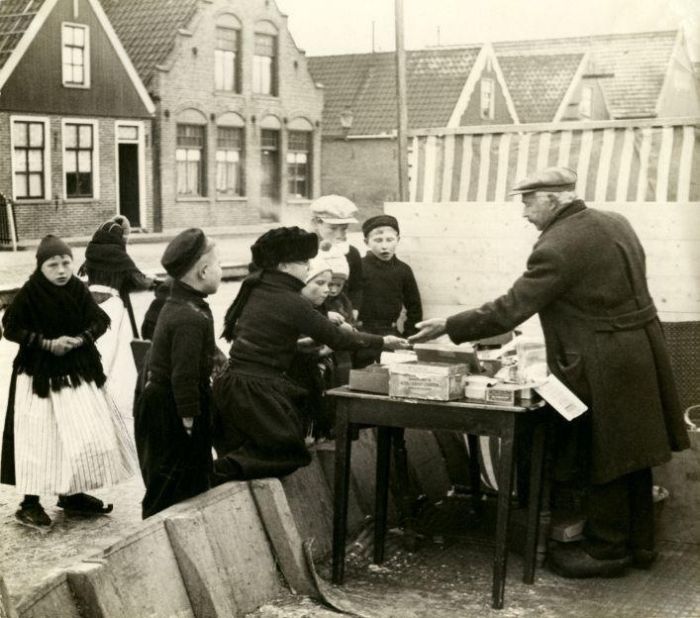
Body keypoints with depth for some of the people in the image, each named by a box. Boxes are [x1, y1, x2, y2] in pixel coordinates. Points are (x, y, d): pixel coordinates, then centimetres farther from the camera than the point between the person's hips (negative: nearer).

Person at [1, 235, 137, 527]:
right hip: (40, 374, -5)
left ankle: (72, 493, 26)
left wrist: (81, 339, -15)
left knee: (87, 432, 8)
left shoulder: (78, 289, -2)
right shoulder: (29, 293, -13)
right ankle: (30, 502, 8)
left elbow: (100, 321, 3)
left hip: (79, 371, 5)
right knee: (39, 437, -4)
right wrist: (47, 343, -18)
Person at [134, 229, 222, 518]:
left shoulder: (176, 305, 9)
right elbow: (185, 377, -26)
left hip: (159, 405, 10)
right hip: (173, 415, -10)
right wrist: (190, 425, -21)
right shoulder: (191, 318, -24)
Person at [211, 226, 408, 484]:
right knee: (291, 453, 6)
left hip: (230, 383, 8)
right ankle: (230, 469, -13)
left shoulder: (254, 288, 6)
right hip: (258, 390, -7)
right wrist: (383, 341, 1)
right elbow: (336, 339, -10)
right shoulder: (292, 303, -15)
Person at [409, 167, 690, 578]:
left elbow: (510, 310, -19)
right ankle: (639, 543, 30)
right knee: (629, 452, 18)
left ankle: (606, 551, 19)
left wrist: (449, 326, -10)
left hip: (605, 366, -9)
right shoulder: (615, 222, 7)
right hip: (641, 352, 9)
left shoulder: (557, 247, -19)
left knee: (604, 458, 5)